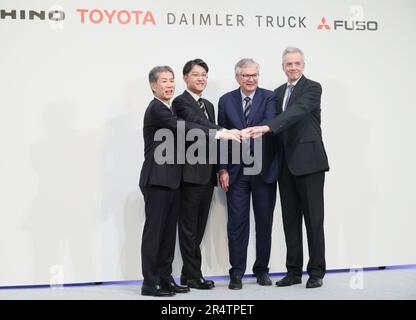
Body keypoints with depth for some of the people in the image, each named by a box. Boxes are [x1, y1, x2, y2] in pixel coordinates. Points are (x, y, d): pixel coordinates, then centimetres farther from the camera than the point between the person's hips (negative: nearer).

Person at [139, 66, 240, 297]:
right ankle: (150, 283, 1)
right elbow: (185, 127, -22)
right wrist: (218, 133, -28)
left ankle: (165, 278, 16)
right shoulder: (155, 109, -11)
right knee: (154, 229, -4)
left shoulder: (170, 110, 18)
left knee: (169, 230, 10)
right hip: (157, 179, -9)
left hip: (171, 180, 9)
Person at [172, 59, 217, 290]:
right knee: (189, 226, 0)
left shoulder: (209, 105, 20)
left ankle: (188, 275, 17)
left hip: (208, 173, 8)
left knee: (199, 226, 10)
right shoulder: (180, 102, -5)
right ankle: (194, 275, 5)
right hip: (190, 173, -8)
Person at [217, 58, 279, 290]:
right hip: (236, 171, 1)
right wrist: (223, 169, -2)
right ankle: (237, 273, 8)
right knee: (237, 223, 0)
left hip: (264, 170, 0)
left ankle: (262, 270, 21)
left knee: (264, 221, 8)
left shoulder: (269, 97, 0)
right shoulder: (226, 101, 6)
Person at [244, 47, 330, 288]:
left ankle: (316, 272, 6)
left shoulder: (312, 88, -5)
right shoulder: (279, 92, 17)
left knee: (313, 218, -2)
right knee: (290, 219, 8)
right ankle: (294, 271, 16)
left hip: (309, 162, -6)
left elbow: (296, 111, -23)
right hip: (286, 164, 6)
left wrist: (266, 127, -33)